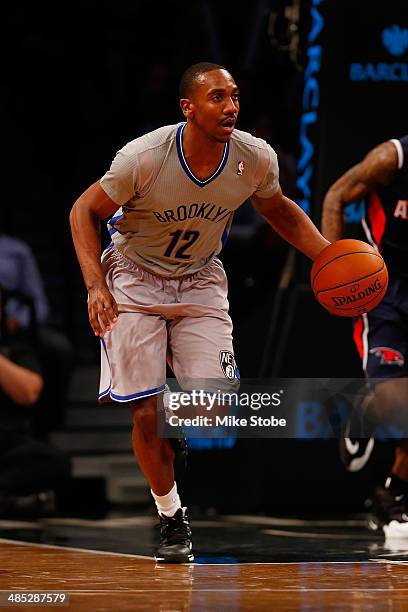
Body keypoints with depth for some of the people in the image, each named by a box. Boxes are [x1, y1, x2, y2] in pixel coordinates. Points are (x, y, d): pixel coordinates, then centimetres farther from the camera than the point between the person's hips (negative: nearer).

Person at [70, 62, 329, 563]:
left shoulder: (256, 158, -17)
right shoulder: (143, 158, -28)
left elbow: (278, 210, 7)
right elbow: (84, 211, -13)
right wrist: (95, 286, -25)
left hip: (200, 279, 2)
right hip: (135, 278, -2)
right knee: (147, 414, -7)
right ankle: (171, 517, 13)